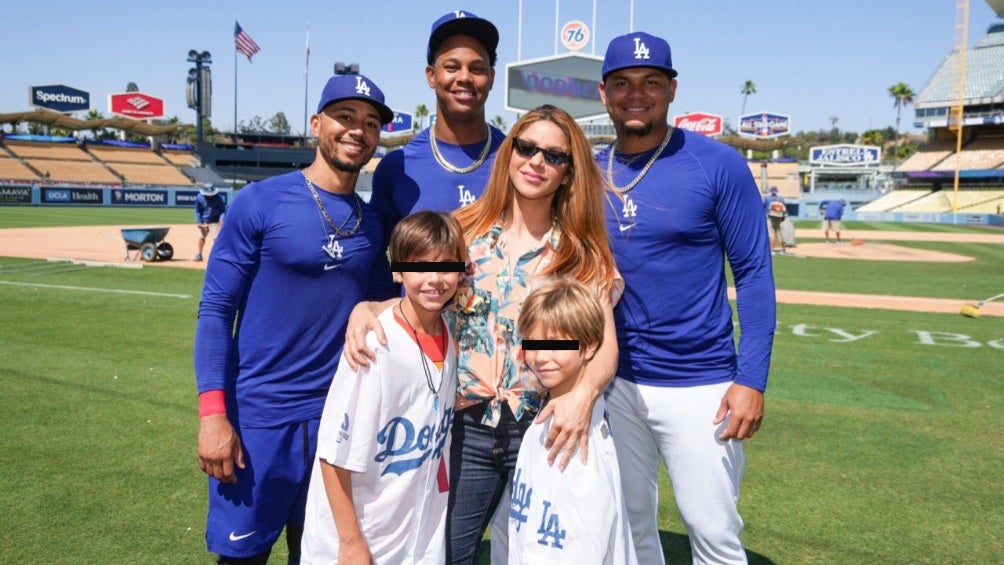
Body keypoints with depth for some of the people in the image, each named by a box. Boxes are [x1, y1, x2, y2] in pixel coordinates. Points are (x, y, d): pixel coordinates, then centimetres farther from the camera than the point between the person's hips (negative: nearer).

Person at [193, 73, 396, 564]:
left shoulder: (372, 223, 6)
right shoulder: (260, 202, -7)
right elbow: (215, 309, -7)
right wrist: (212, 413, -14)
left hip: (340, 416, 4)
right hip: (258, 416, -4)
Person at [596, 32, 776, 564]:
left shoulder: (718, 164, -8)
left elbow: (754, 271, -7)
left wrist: (752, 380, -13)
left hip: (700, 385, -3)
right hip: (613, 382, 4)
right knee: (629, 521, 16)